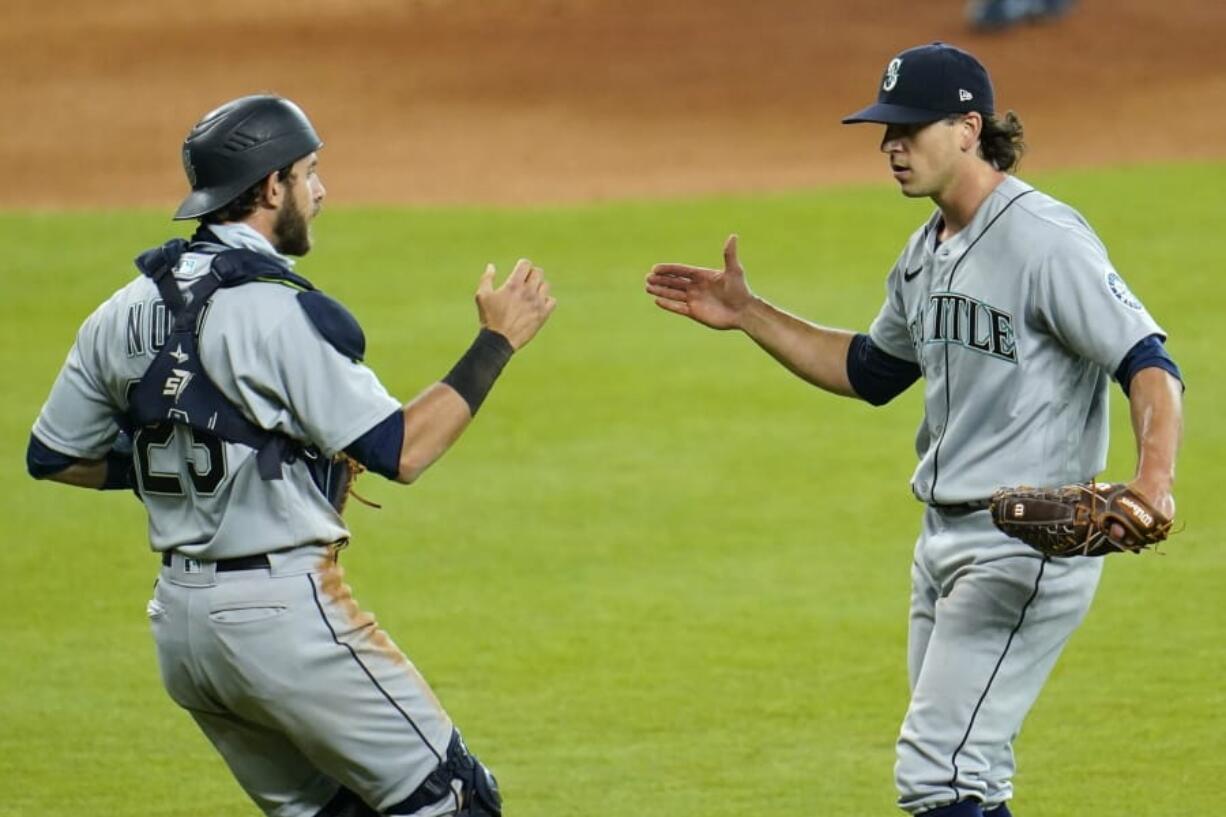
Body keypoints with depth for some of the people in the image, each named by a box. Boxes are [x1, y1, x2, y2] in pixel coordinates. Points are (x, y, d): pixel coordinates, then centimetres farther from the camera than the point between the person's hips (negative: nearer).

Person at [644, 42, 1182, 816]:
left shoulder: (1045, 238, -17)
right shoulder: (927, 251, 12)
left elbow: (1148, 364, -23)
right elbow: (870, 372, 26)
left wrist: (1155, 478, -40)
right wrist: (748, 314, 19)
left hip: (1027, 542, -10)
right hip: (945, 540, 10)